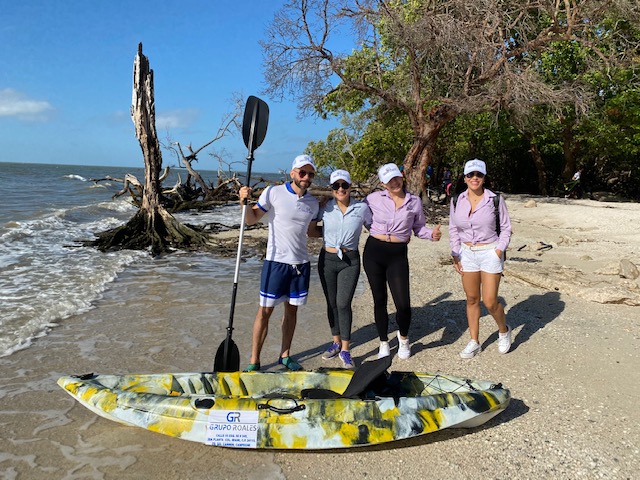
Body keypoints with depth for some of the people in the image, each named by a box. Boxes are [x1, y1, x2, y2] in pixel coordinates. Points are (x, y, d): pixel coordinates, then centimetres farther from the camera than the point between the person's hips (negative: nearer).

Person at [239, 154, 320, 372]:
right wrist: (244, 202, -21)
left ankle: (285, 355, 28)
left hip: (301, 263, 5)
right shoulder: (273, 193, -7)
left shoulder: (313, 203, 7)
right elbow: (252, 219, -4)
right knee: (265, 310, 1)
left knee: (292, 309, 13)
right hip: (276, 261, -4)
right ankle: (254, 360, 13)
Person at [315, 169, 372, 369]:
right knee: (332, 303, 11)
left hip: (350, 261, -2)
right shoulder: (325, 208, -2)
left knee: (343, 303, -8)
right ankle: (336, 342, 29)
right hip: (327, 259, 2)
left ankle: (345, 350, 4)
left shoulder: (362, 208, -3)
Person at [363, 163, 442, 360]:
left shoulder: (415, 201, 3)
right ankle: (384, 344, 30)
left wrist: (432, 234, -9)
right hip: (374, 252, 0)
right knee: (380, 300, 10)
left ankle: (403, 338, 27)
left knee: (403, 304, -6)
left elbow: (418, 227, 10)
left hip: (398, 255, 0)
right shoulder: (374, 199, -2)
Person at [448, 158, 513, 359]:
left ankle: (504, 330, 28)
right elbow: (453, 229, 9)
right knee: (472, 299, 9)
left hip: (490, 252, -3)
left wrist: (499, 251, -9)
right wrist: (455, 255, 5)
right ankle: (474, 342, 22)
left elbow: (506, 227, 0)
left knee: (490, 302, -3)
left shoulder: (495, 199, -8)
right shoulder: (457, 201, 1)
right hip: (467, 253, 3)